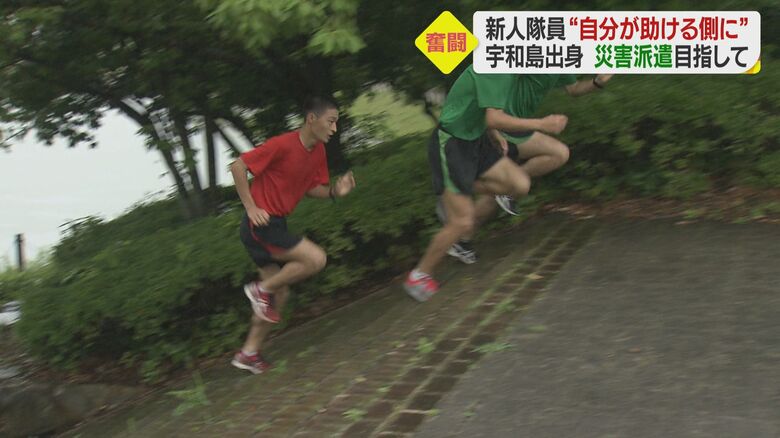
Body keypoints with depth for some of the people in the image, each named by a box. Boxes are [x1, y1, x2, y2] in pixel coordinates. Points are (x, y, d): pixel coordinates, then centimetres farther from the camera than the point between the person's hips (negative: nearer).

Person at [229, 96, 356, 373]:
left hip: (275, 225, 9)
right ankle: (261, 289, -2)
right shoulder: (283, 145, -20)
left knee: (280, 293, 11)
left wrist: (334, 191, -7)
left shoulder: (318, 151, 6)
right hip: (260, 224, -9)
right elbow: (238, 166, -17)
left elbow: (312, 189, 13)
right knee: (315, 259, -19)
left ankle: (249, 353, 21)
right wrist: (251, 208, -19)